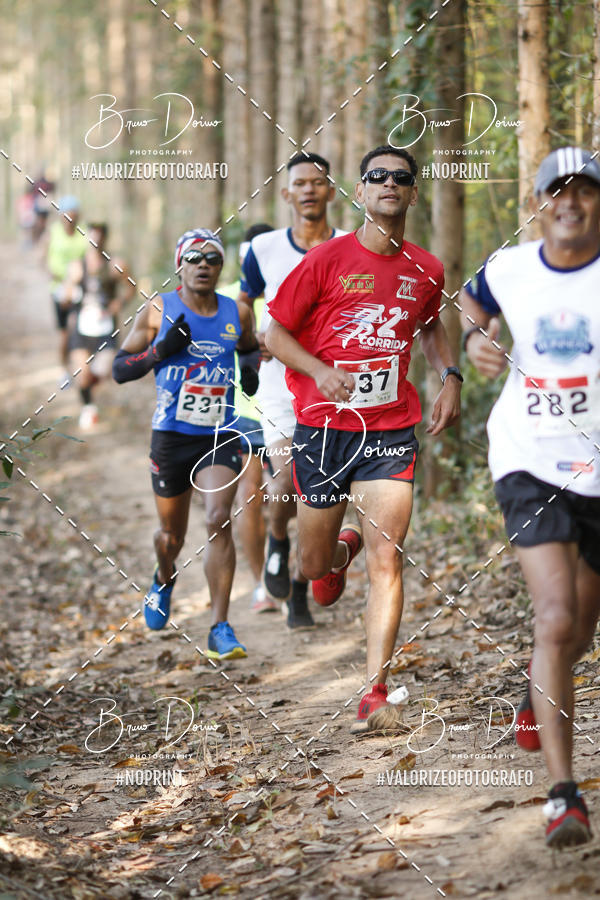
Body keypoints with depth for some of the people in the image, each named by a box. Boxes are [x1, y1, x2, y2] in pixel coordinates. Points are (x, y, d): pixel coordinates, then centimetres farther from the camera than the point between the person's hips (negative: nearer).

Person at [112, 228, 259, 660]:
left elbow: (250, 349, 24)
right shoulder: (158, 312, -2)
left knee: (220, 520, -20)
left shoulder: (238, 314, 3)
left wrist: (250, 375, 1)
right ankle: (165, 579, 50)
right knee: (171, 535, 12)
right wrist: (162, 350, -18)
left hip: (221, 438, 0)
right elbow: (120, 368, -2)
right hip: (171, 436, 0)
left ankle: (220, 628, -16)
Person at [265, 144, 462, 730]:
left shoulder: (426, 270, 7)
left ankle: (375, 693, -10)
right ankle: (342, 549, 49)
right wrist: (319, 370, -18)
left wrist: (450, 378, 10)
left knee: (386, 561, -11)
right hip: (323, 425, -1)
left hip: (391, 429, 1)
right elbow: (275, 333, -1)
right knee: (312, 564, 10)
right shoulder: (327, 259, -4)